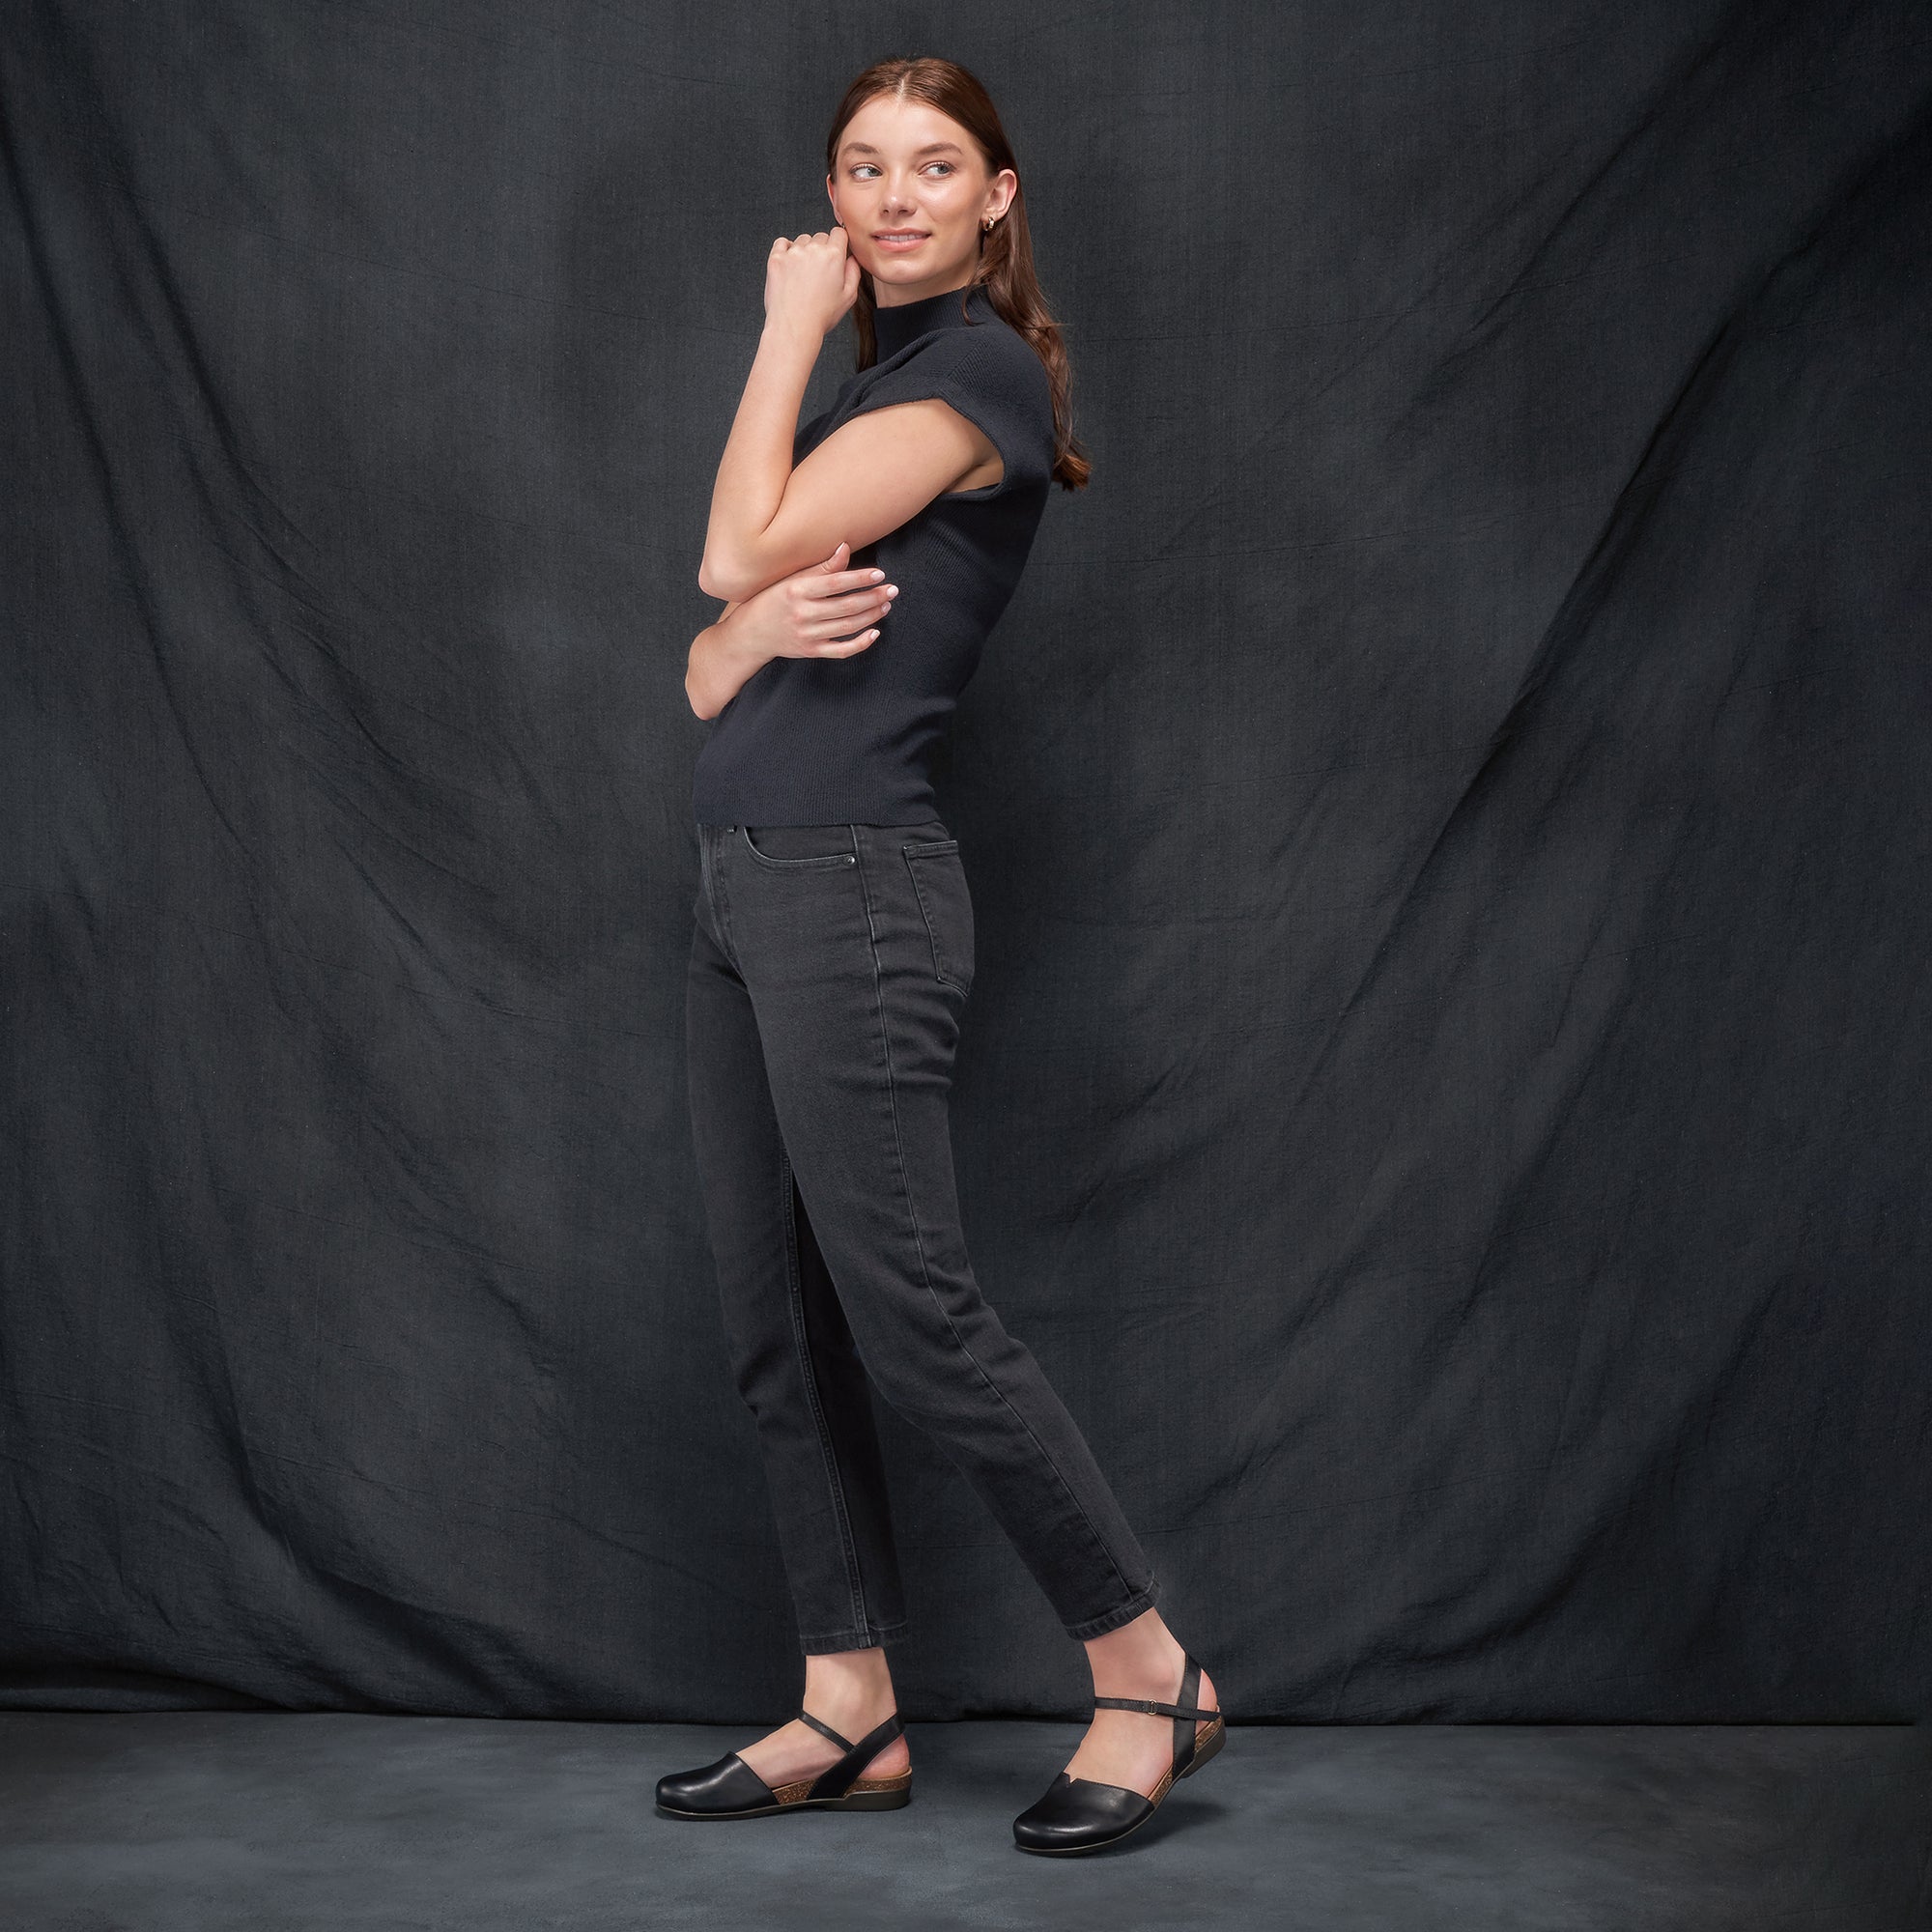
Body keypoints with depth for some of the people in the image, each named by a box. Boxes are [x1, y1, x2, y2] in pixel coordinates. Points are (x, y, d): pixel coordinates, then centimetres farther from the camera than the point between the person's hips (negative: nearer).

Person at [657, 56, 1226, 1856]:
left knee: (913, 1316, -6)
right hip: (744, 890, 9)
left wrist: (793, 325, -1)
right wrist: (762, 625, -9)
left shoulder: (984, 370, -8)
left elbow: (737, 550, -14)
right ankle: (851, 1711, 18)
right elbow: (710, 669, 15)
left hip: (853, 890, -9)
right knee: (777, 1330, 9)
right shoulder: (864, 383, 19)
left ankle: (1149, 1675, 8)